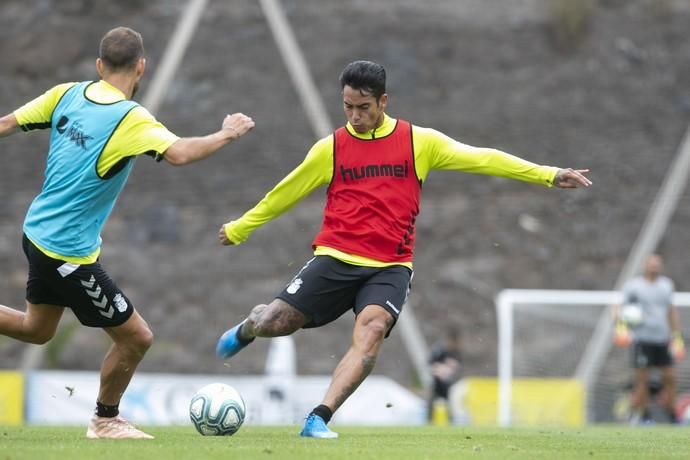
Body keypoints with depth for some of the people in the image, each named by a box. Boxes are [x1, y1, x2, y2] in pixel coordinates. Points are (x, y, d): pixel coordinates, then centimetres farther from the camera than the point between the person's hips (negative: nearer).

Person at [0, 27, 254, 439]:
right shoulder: (130, 118, -21)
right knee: (136, 338, 5)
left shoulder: (67, 95, 0)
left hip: (39, 233, 9)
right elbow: (179, 153, -35)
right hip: (70, 252, -9)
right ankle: (105, 420, 23)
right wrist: (227, 134, -19)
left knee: (36, 330, 28)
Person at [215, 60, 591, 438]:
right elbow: (287, 192, 18)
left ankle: (319, 419, -29)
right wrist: (239, 229, 26)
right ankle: (245, 331, 30)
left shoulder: (419, 142, 4)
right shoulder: (330, 148, 5)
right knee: (274, 322, -9)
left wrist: (548, 175, -2)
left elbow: (482, 159, 3)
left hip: (389, 267, 0)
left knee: (371, 329, -28)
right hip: (336, 259, 1)